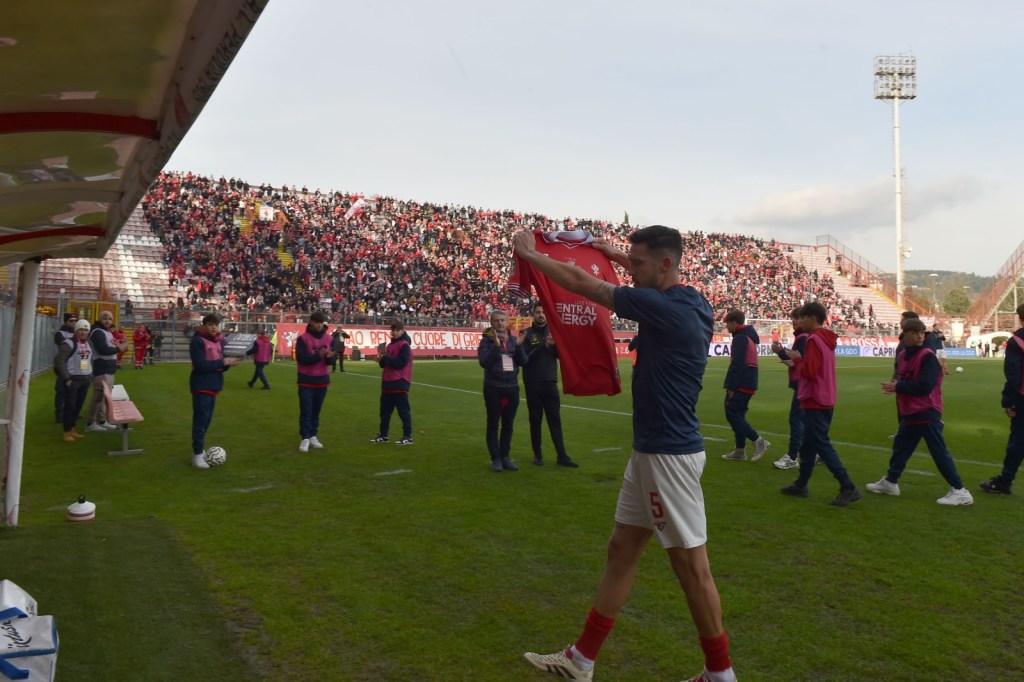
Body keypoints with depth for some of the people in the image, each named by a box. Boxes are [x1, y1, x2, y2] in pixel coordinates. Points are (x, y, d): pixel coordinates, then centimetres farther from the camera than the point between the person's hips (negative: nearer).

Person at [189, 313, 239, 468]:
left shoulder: (219, 341, 11)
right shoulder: (197, 341, -12)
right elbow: (200, 365, -22)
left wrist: (227, 364, -5)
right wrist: (222, 362, -19)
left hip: (213, 385, 8)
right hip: (201, 386, -8)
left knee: (207, 419, 14)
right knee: (200, 420, -8)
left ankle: (199, 449, 25)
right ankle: (197, 454, -4)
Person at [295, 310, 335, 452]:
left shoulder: (329, 338, 4)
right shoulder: (303, 338, -9)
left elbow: (332, 360, 1)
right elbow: (301, 358, -17)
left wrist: (329, 357, -23)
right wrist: (318, 355, -28)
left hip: (322, 380, 4)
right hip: (306, 380, -4)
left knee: (316, 411, 11)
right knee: (306, 411, -2)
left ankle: (313, 436, 20)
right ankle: (305, 438, 2)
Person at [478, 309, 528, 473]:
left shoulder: (513, 339, 7)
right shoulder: (487, 340, -5)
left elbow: (523, 361, 2)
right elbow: (483, 362, -17)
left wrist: (519, 346, -13)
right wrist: (496, 346, -25)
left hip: (512, 387, 4)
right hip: (493, 388, -4)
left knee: (508, 425, 9)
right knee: (493, 424, 3)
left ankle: (505, 457, 19)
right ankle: (496, 459, 10)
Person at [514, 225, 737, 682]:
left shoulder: (666, 309, -19)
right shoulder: (691, 301, 6)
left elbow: (581, 283, -11)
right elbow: (653, 279, 33)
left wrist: (529, 254, 1)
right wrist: (615, 254, 36)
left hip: (670, 455, -10)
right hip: (650, 452, 10)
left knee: (691, 566, 3)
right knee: (622, 549, 14)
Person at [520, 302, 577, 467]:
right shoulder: (526, 333, -2)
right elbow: (524, 358, -13)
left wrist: (554, 345, -15)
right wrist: (543, 345, -21)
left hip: (550, 383, 2)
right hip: (533, 384, -2)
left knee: (555, 419, 2)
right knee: (535, 420, 5)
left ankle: (562, 456, 3)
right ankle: (537, 454, 15)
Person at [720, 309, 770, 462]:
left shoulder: (740, 338, -13)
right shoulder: (749, 336, 18)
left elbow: (737, 364, -21)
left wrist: (731, 387, -21)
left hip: (740, 384, -10)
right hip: (748, 383, 10)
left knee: (732, 414, -7)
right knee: (738, 415, 12)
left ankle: (759, 441, -9)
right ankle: (740, 450, 13)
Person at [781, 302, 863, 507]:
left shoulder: (813, 340, -17)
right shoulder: (826, 339, 13)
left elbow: (810, 372, -23)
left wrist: (797, 359, -7)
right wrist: (799, 362, 5)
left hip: (815, 401, -10)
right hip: (826, 400, 10)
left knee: (822, 445, -7)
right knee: (808, 444, 16)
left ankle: (848, 487, -9)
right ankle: (801, 485, 24)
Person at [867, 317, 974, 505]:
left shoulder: (928, 356, -15)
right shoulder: (903, 356, 9)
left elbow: (925, 386, -22)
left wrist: (898, 387, -17)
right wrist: (897, 385, -2)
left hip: (927, 413, -8)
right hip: (910, 413, 8)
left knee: (939, 452, -6)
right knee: (900, 447, 17)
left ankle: (959, 491, 2)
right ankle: (890, 482, 31)